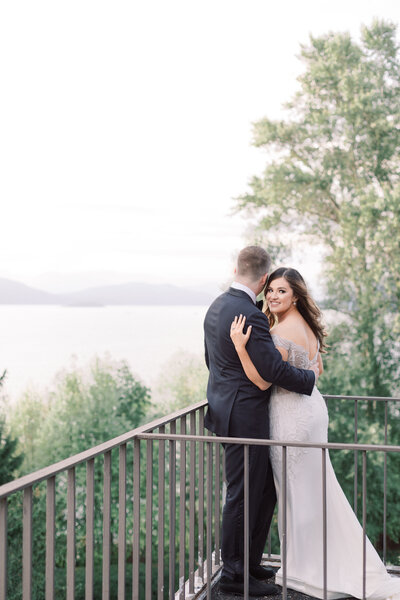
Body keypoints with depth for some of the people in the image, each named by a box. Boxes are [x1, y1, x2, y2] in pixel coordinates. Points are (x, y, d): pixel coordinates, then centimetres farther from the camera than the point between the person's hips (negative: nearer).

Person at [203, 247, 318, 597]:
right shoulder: (250, 315, -21)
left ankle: (249, 561, 30)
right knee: (243, 495, 2)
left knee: (266, 488, 18)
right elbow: (274, 369, -22)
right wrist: (310, 377, -6)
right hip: (244, 416, -10)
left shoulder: (216, 307, 10)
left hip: (227, 407, 10)